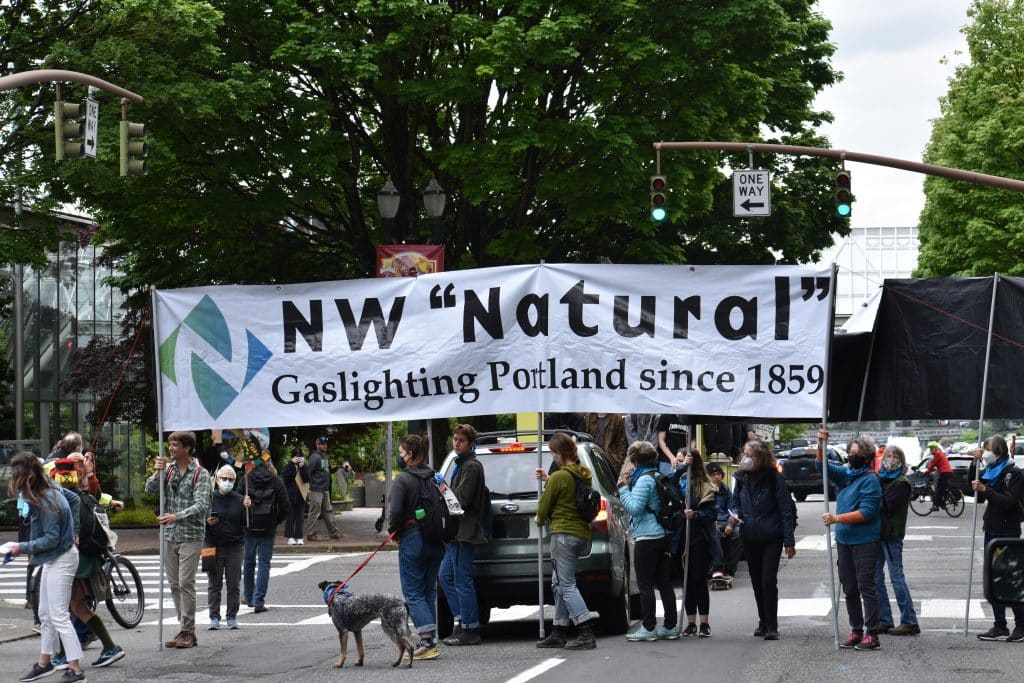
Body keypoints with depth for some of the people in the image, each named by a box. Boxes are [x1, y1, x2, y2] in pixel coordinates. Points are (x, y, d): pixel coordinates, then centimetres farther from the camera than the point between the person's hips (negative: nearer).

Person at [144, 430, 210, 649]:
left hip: (191, 536, -6)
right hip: (169, 536, 6)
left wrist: (177, 516, -27)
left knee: (186, 584, -9)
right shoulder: (168, 469, 10)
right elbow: (150, 489, 2)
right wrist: (158, 472, -15)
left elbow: (201, 505, -15)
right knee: (175, 585, 8)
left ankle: (188, 632, -4)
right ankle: (185, 630, 15)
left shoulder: (200, 474, -7)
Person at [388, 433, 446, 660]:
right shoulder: (435, 477, 6)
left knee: (413, 591, -1)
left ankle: (427, 639, -14)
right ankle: (430, 640, 14)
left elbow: (395, 511, -20)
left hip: (412, 539, -6)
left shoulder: (402, 480, -13)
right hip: (436, 541, 6)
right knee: (429, 590, 14)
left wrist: (394, 531, -3)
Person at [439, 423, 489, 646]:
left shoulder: (471, 467, -13)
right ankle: (463, 623, 18)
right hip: (458, 532, 11)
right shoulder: (462, 464, 20)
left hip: (465, 532, -11)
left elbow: (462, 498, -19)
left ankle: (470, 630, -3)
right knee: (446, 576, 15)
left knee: (463, 581, -7)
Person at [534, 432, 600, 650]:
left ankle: (586, 633, -19)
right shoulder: (584, 474, 11)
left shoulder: (559, 477, -14)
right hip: (582, 532, 9)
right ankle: (559, 633, 17)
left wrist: (539, 519, 17)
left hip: (564, 534, -9)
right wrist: (549, 479, 28)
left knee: (566, 585, -8)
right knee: (560, 584, 15)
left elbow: (545, 504, -4)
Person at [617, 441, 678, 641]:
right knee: (664, 582, 11)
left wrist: (623, 489, -12)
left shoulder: (644, 480, -14)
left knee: (645, 584, -4)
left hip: (647, 537, -9)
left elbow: (634, 508, -21)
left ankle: (648, 628, -4)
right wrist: (627, 486, 13)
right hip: (663, 535, 9)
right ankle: (671, 626, 12)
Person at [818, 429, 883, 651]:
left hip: (864, 541, -8)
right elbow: (823, 467, 14)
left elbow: (866, 513, -20)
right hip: (844, 540, 8)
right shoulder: (845, 473, 10)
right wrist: (821, 445, -4)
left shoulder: (870, 480, -12)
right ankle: (856, 631, 21)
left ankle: (872, 635, -4)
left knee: (866, 587, -6)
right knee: (849, 588, 12)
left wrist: (837, 518, -23)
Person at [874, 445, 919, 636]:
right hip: (877, 533, 8)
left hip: (891, 534, -7)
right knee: (876, 578, 8)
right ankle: (884, 621, 15)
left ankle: (910, 622, -2)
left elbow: (887, 506, -17)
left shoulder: (902, 483, -7)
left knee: (897, 578, -6)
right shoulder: (879, 478, 15)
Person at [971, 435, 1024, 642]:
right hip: (991, 532, 8)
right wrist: (974, 465, 3)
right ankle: (1000, 627, 12)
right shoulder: (989, 472, 13)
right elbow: (975, 492, 12)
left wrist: (985, 489, -24)